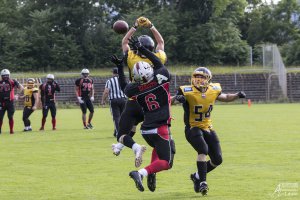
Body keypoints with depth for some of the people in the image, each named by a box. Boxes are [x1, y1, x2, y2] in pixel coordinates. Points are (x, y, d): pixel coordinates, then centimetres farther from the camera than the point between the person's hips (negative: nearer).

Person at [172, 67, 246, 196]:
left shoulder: (213, 90, -2)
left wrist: (237, 95, 1)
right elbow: (170, 101, -24)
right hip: (192, 128, -6)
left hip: (208, 128, 6)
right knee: (203, 150, -30)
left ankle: (197, 176, 26)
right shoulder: (188, 92, -17)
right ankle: (202, 182, -23)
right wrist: (176, 98, -46)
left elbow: (225, 98, 18)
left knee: (217, 159, 2)